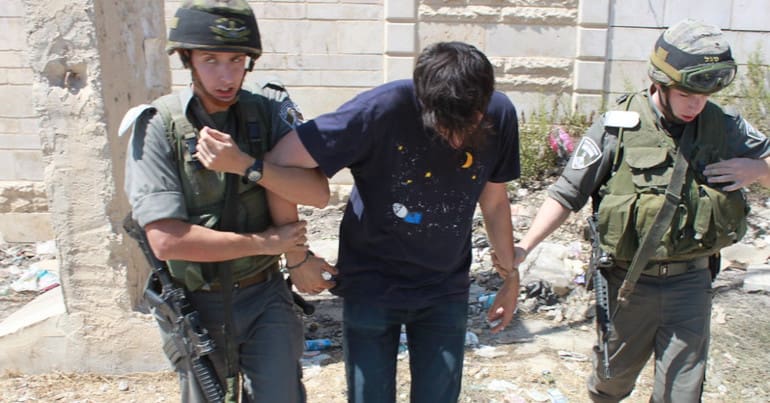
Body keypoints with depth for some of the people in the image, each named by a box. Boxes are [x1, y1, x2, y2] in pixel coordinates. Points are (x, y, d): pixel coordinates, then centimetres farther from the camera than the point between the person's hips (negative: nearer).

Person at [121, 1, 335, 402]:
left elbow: (318, 193, -16)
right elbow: (166, 240, -21)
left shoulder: (269, 109, -6)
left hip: (264, 297, 1)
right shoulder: (158, 126, -13)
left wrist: (245, 163, -28)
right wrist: (265, 242, -16)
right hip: (195, 306, -1)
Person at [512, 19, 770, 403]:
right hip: (628, 282, -2)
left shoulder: (725, 127, -2)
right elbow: (566, 194, -8)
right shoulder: (617, 126, -11)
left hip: (690, 284, 2)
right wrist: (525, 246, -18)